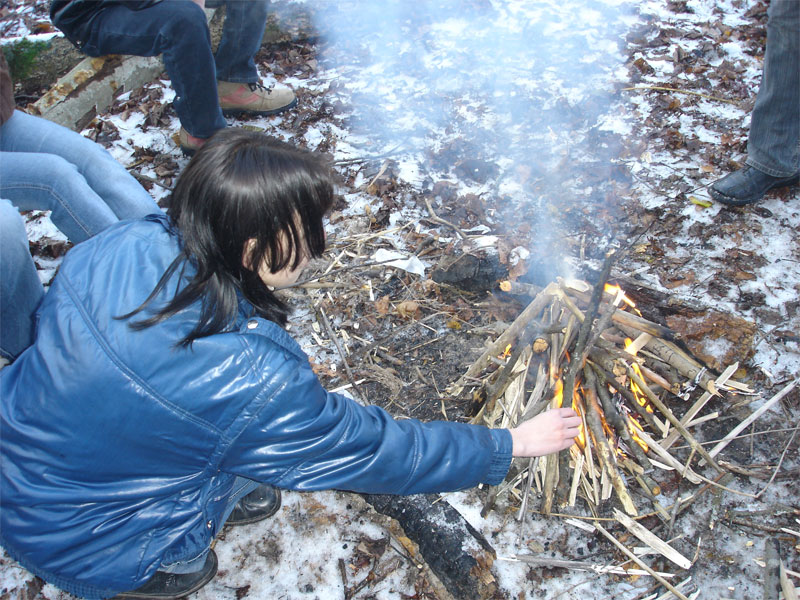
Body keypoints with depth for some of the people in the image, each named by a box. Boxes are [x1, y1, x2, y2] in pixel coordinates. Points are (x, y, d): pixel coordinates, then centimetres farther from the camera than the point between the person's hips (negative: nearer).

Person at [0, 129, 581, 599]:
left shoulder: (122, 244, -18)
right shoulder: (252, 381, -35)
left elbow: (49, 318, 4)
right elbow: (383, 453, -22)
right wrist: (512, 444, -9)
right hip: (76, 548, -5)